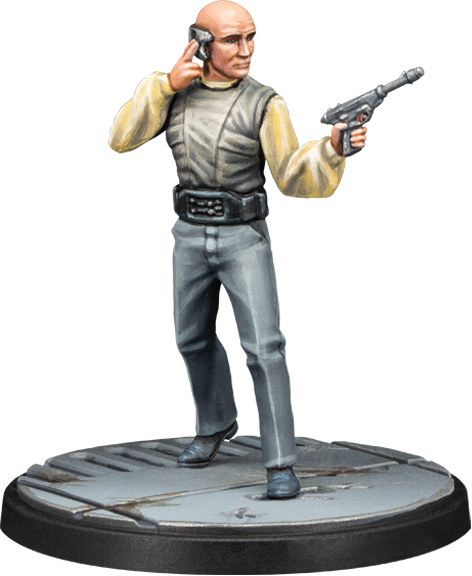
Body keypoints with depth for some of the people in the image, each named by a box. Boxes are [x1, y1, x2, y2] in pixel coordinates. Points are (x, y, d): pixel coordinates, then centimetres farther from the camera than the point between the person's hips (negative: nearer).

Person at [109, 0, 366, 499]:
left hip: (243, 237, -4)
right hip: (189, 234, 4)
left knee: (263, 346, -14)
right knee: (193, 338, 18)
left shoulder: (263, 104, -8)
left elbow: (292, 176, -9)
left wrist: (332, 148, -29)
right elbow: (121, 139, -6)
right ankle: (217, 422, 42)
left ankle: (280, 464, -11)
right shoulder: (174, 91, 2)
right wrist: (166, 84, -15)